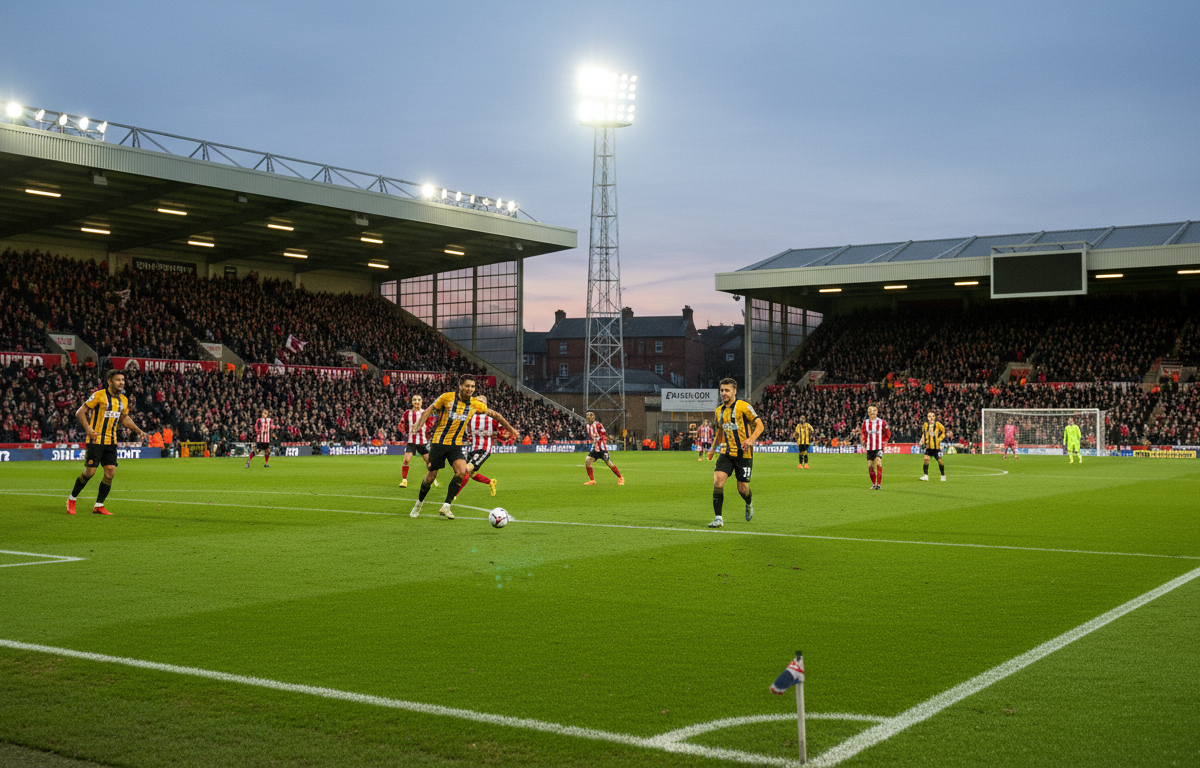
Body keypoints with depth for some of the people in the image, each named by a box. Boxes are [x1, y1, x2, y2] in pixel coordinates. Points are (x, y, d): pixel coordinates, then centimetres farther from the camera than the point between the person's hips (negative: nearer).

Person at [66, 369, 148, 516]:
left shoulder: (123, 400, 9)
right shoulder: (98, 395, -11)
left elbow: (125, 418, 25)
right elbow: (80, 413, -10)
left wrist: (138, 431, 13)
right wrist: (89, 429, -23)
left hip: (111, 441, 6)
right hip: (95, 440, -6)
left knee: (110, 472, -3)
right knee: (89, 472, -5)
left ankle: (98, 505, 8)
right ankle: (72, 499, 17)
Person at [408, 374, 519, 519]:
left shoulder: (475, 404, 0)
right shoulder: (447, 397, -8)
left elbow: (494, 414, 14)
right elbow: (429, 411, 1)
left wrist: (511, 429, 19)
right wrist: (418, 425, -13)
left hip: (456, 445, 2)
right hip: (439, 442, -2)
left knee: (462, 472, -21)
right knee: (431, 476, 1)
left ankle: (446, 507, -14)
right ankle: (419, 503, 29)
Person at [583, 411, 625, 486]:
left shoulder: (598, 425, -13)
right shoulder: (588, 426, 10)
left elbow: (604, 437, -14)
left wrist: (605, 450, -19)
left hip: (602, 447, -7)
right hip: (595, 448, 7)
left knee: (609, 463, -4)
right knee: (587, 461, -10)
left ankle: (620, 478, 13)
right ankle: (592, 480, -3)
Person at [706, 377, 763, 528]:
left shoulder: (743, 406, -7)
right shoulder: (719, 410, 12)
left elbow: (759, 425, -7)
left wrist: (751, 439, -23)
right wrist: (713, 448, 22)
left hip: (743, 453, -4)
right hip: (726, 452, 4)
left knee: (742, 488, 0)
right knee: (718, 480, -16)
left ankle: (749, 504, 37)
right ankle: (718, 518, -13)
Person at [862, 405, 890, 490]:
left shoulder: (882, 422, 0)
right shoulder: (865, 423, 7)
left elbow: (888, 433, 11)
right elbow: (863, 433, 20)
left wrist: (884, 441, 1)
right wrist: (864, 441, 6)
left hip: (879, 447, -3)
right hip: (869, 448, 3)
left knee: (878, 464, -18)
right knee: (870, 466, 3)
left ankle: (879, 484, -19)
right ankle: (873, 484, 18)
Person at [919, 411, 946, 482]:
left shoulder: (938, 424, -6)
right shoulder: (925, 425, 2)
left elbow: (944, 432, 4)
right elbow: (923, 433, 17)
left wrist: (939, 439, -5)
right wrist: (922, 440, 3)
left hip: (936, 446, -2)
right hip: (928, 446, 2)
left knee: (940, 460, 4)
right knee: (926, 458, -13)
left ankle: (943, 475, 22)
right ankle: (926, 475, -6)